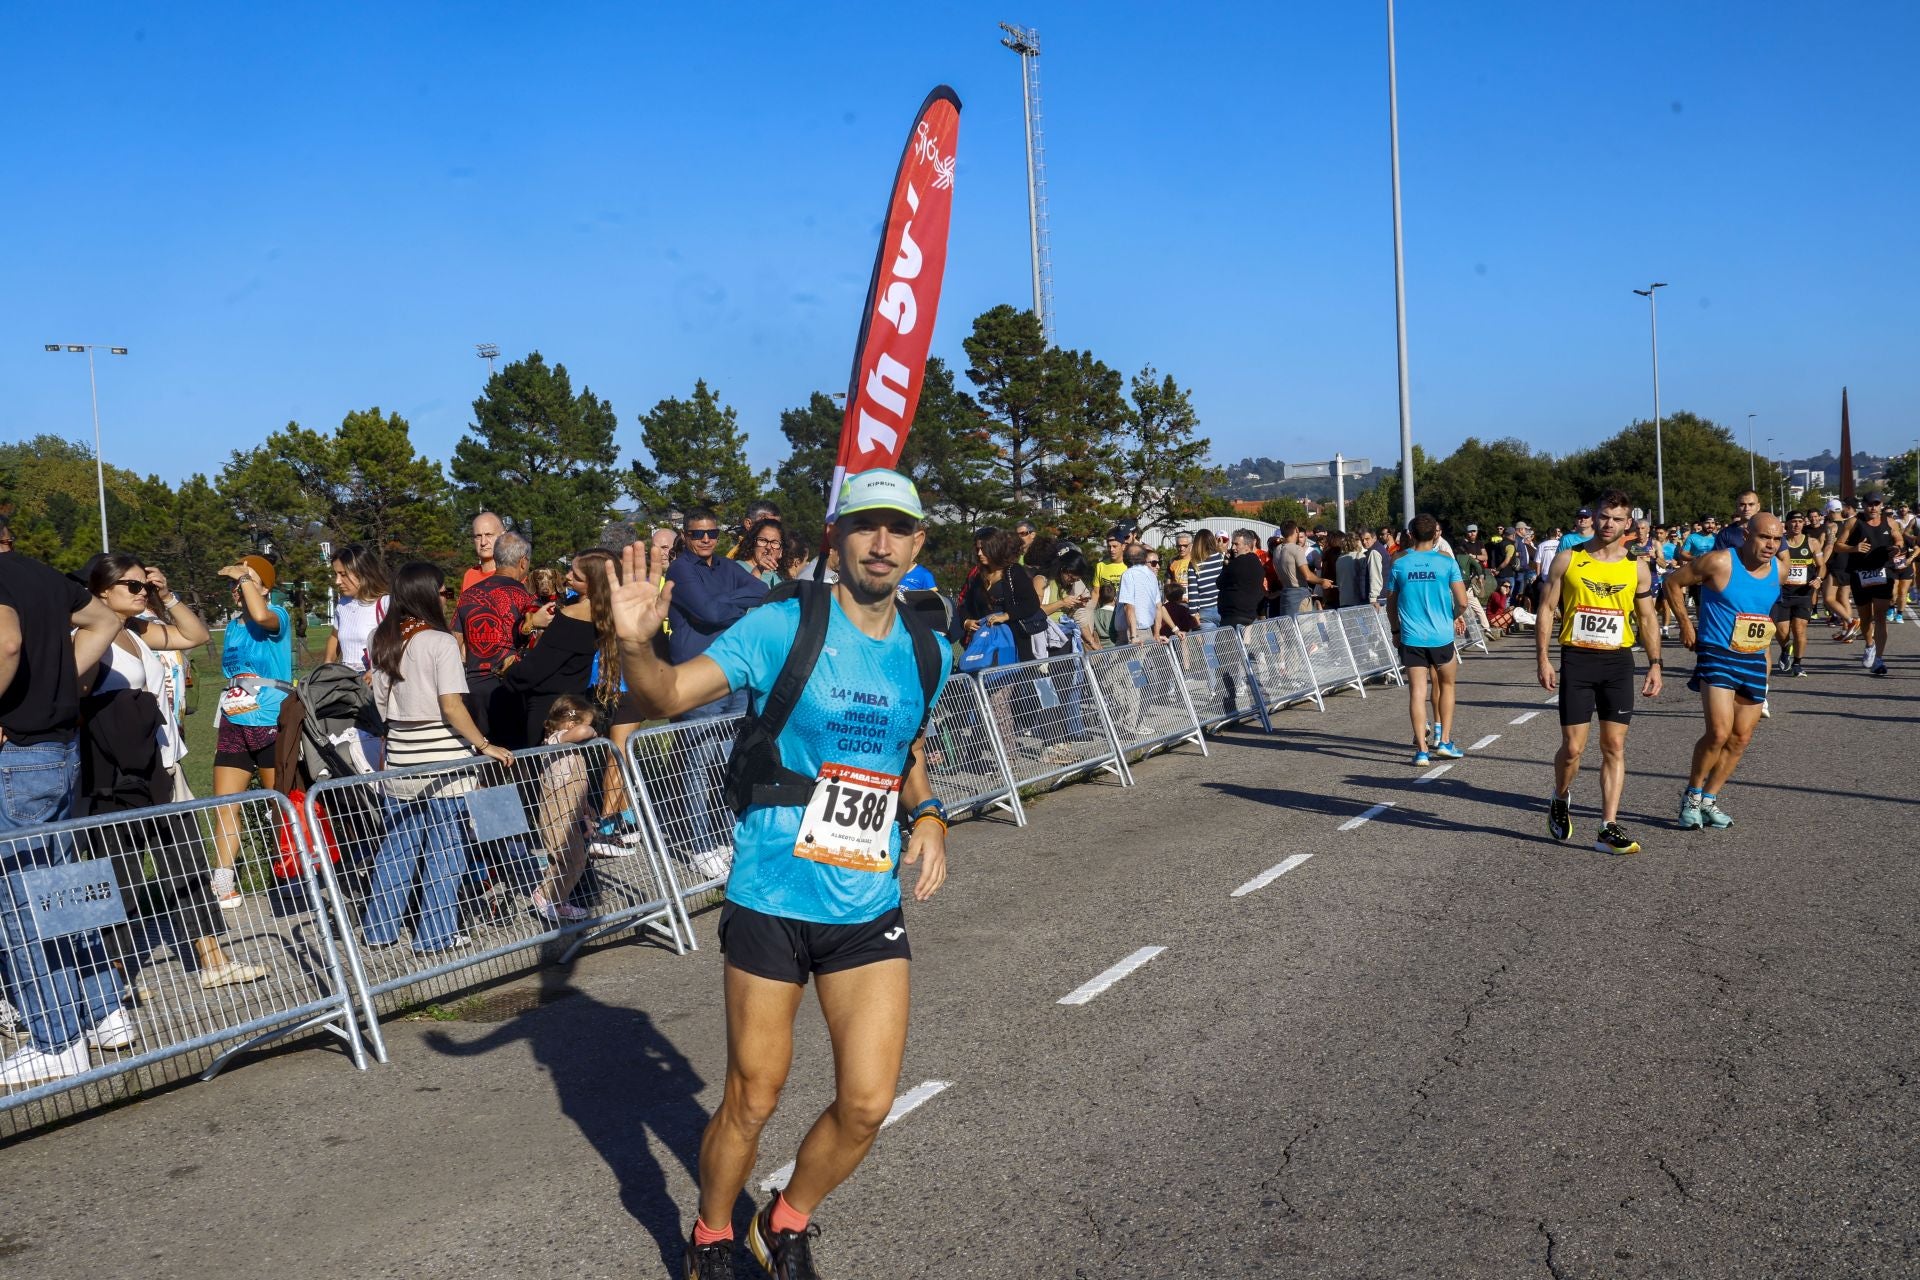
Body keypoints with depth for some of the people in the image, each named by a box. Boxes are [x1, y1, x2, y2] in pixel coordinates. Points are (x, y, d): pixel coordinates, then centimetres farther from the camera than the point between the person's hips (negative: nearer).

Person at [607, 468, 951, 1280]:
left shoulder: (927, 653, 6)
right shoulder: (782, 627, -9)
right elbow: (669, 695, -18)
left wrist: (927, 815, 3)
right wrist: (636, 644, -39)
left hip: (871, 910, 4)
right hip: (771, 902, -4)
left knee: (867, 1103, 3)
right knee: (751, 1101, 7)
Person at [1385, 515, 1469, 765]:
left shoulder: (1399, 563, 0)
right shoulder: (1447, 562, -4)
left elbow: (1390, 603, 7)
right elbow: (1462, 602, -5)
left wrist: (1396, 631, 20)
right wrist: (1455, 617, 16)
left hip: (1411, 638, 1)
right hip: (1441, 636, -1)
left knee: (1417, 692, 1)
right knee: (1446, 685, 19)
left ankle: (1421, 750, -2)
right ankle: (1444, 741, 16)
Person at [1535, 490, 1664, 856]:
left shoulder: (1637, 568, 6)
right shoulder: (1567, 559, 1)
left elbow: (1647, 620, 11)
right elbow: (1547, 609, 1)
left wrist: (1655, 664, 2)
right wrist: (1543, 659, -6)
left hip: (1618, 661, 2)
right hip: (1576, 660, -2)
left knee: (1614, 746, 0)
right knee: (1573, 746, -3)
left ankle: (1609, 829, 2)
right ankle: (1560, 801, 26)